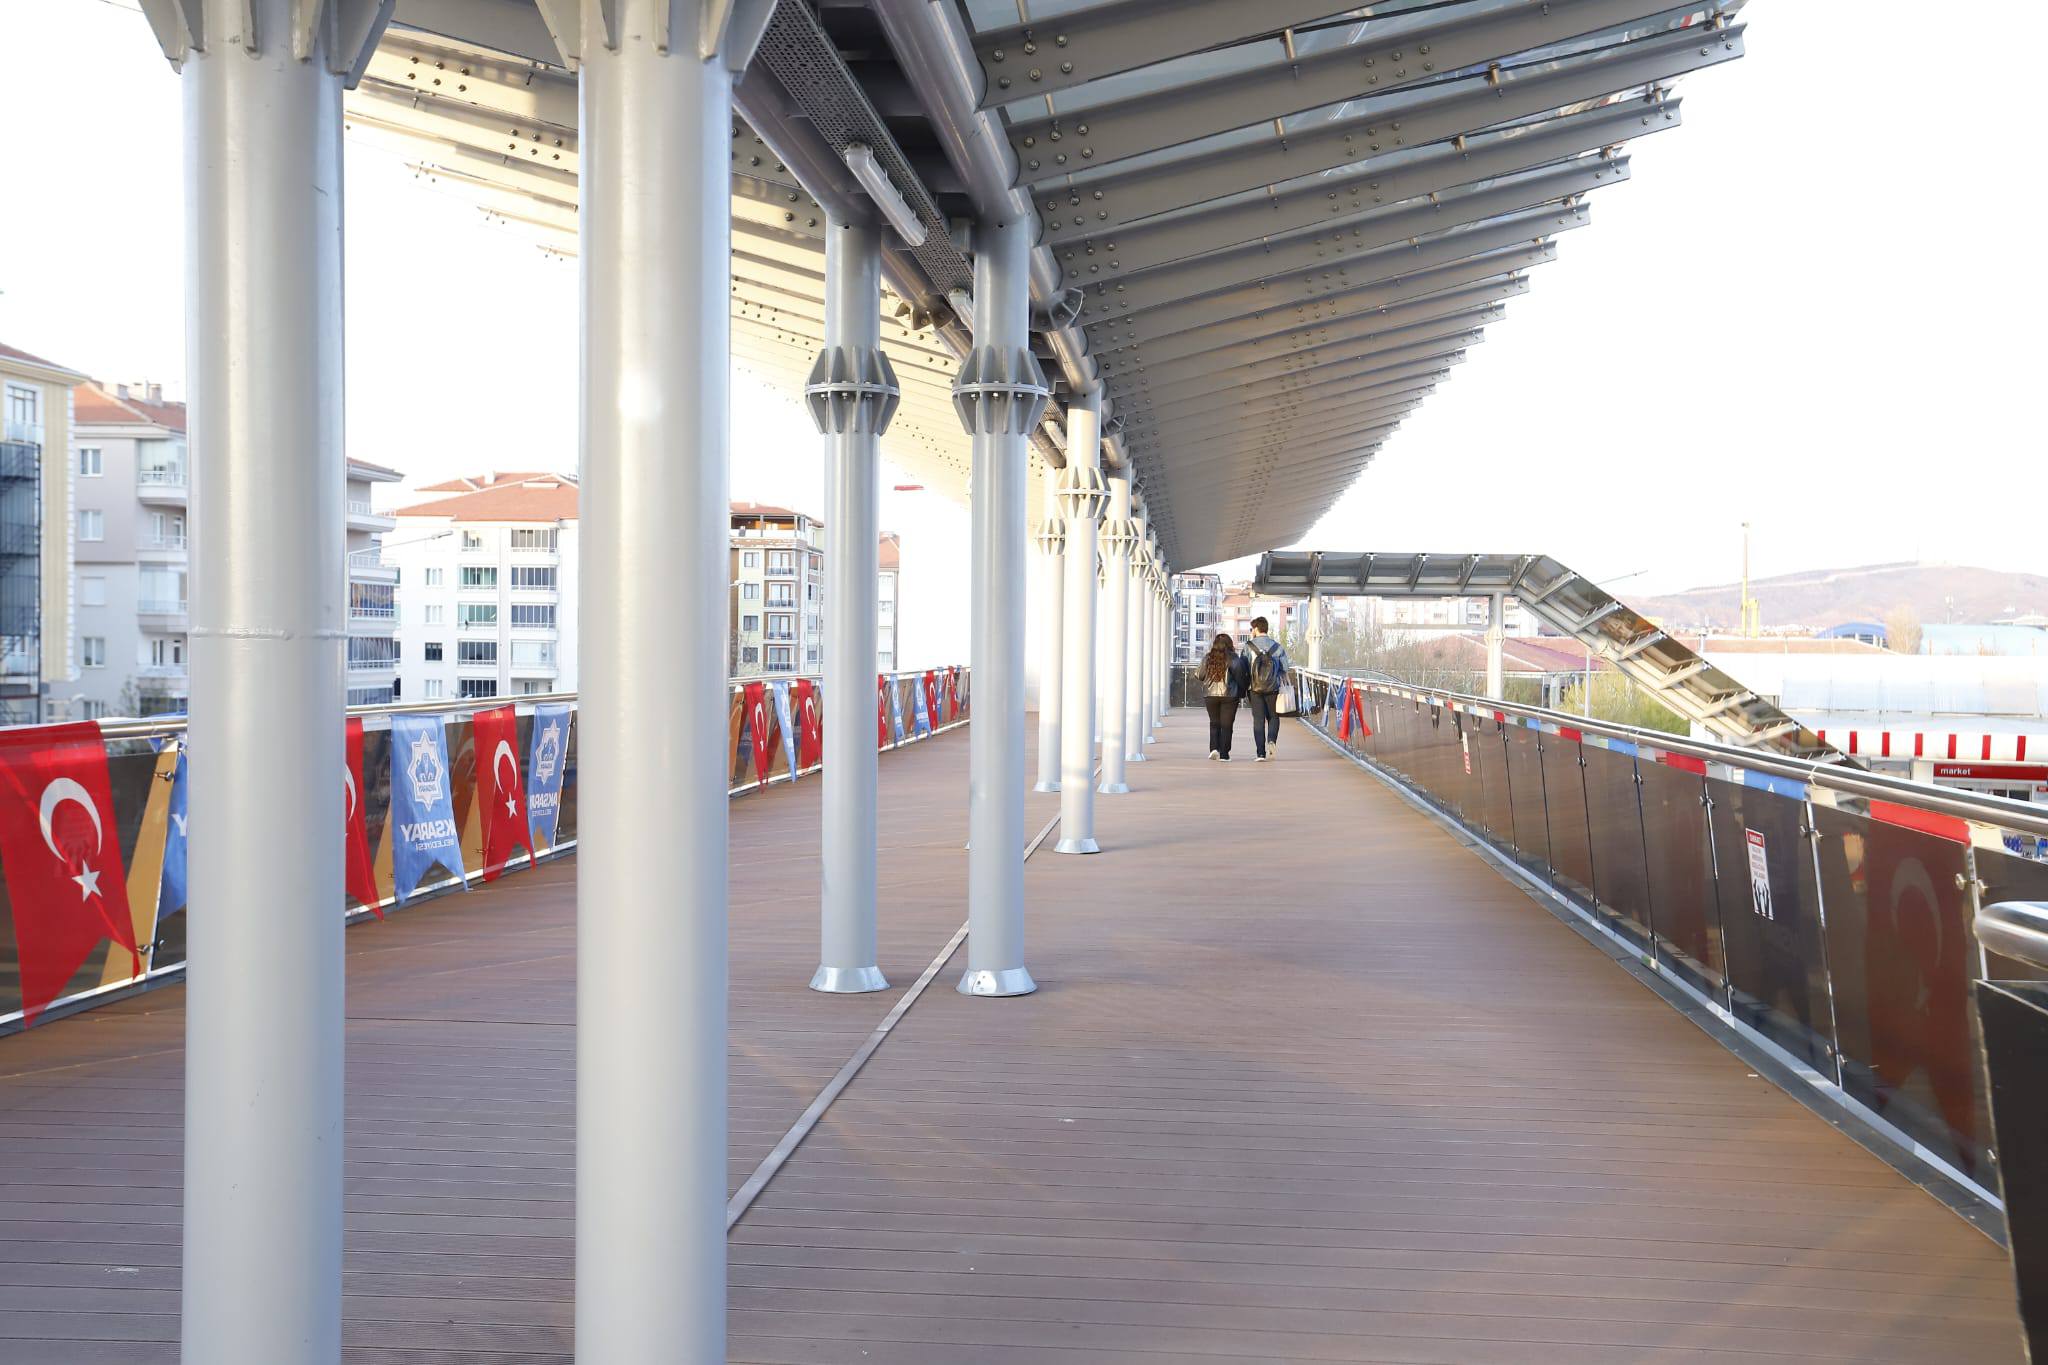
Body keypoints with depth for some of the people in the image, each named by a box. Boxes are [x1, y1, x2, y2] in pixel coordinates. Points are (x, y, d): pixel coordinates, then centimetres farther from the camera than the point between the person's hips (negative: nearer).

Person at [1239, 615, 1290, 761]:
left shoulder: (1248, 646, -3)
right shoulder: (1277, 646, 3)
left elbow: (1244, 670, -3)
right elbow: (1284, 670, 2)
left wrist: (1244, 690, 5)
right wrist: (1285, 689, 11)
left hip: (1255, 689, -1)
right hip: (1273, 689, 1)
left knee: (1258, 719, 4)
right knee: (1273, 716, 17)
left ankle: (1261, 753, 0)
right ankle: (1272, 739, -11)